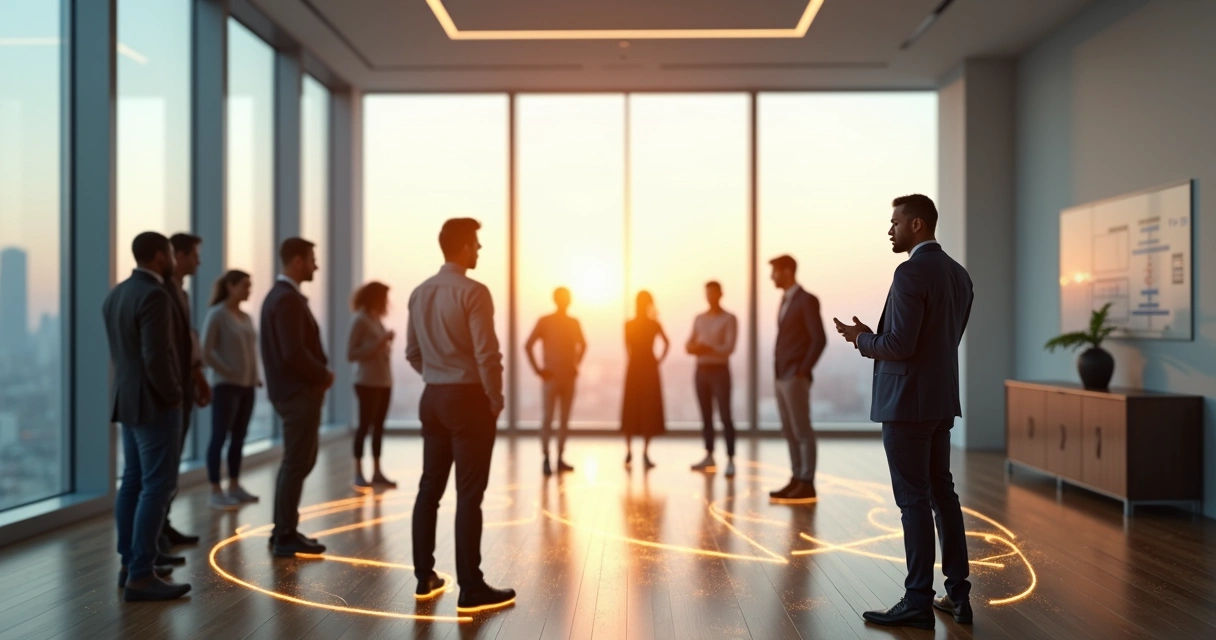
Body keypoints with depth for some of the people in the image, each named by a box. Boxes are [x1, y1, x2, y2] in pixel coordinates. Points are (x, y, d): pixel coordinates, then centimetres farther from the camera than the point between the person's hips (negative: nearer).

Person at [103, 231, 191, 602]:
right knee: (157, 486, -8)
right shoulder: (154, 295, -18)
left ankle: (130, 564, 19)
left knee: (133, 482, 13)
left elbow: (120, 351, 15)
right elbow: (156, 356, -24)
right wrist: (173, 396, -12)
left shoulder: (116, 294, 12)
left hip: (128, 399, 10)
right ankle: (141, 576, -7)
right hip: (154, 402, -10)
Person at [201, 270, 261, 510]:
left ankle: (234, 486, 19)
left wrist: (255, 375, 8)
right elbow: (206, 353, -12)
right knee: (220, 437, -3)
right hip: (226, 385, -7)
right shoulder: (217, 314, -8)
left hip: (247, 386, 7)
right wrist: (229, 373, -12)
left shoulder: (246, 317, 12)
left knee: (238, 438, 11)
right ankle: (216, 491, 2)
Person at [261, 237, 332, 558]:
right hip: (298, 392, -10)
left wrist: (319, 374, 8)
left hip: (294, 389, 10)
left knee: (297, 461, 18)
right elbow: (294, 353, -26)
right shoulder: (288, 299, -18)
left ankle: (283, 531, 26)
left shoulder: (280, 295, 14)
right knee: (297, 463, -2)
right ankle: (286, 537, 6)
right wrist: (324, 375, -12)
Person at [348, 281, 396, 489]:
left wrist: (386, 344, 6)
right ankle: (358, 472, 2)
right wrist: (378, 344, -18)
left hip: (383, 381, 7)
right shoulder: (360, 320, -7)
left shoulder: (377, 320, 14)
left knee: (379, 426, 7)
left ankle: (377, 472, 11)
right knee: (365, 425, -4)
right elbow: (351, 354, -13)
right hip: (367, 382, -7)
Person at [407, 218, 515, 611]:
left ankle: (425, 577, 21)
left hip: (433, 397, 8)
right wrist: (495, 399, -6)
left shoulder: (420, 293, 8)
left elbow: (412, 352, 14)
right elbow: (487, 354, -18)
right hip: (468, 398, -7)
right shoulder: (474, 292, -15)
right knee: (468, 495, -4)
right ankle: (471, 589, 1)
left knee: (430, 488, 13)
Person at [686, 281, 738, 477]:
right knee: (706, 415, 9)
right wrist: (692, 347, -12)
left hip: (720, 371, -5)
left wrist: (707, 348, -23)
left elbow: (729, 347, -14)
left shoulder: (729, 319, -5)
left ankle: (730, 460, -11)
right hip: (701, 370, 5)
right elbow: (689, 344, 11)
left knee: (725, 416, -9)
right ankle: (709, 456, 16)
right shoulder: (699, 319, 12)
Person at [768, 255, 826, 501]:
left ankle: (807, 484, -1)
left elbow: (819, 339, -16)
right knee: (789, 432, 9)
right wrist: (779, 372, 13)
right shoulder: (786, 301, 16)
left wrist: (802, 370, -16)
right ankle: (796, 481, 14)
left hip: (795, 378, -9)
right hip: (781, 377, 9)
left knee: (803, 432, -5)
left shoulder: (807, 300, -10)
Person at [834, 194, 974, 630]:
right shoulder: (958, 274, 12)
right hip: (940, 399, 9)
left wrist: (861, 339, -3)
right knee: (942, 493, 14)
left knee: (914, 501, -3)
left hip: (907, 402, -9)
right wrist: (876, 337, 14)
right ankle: (958, 595, 20)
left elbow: (900, 346, -22)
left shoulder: (911, 272, -17)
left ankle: (918, 603, 4)